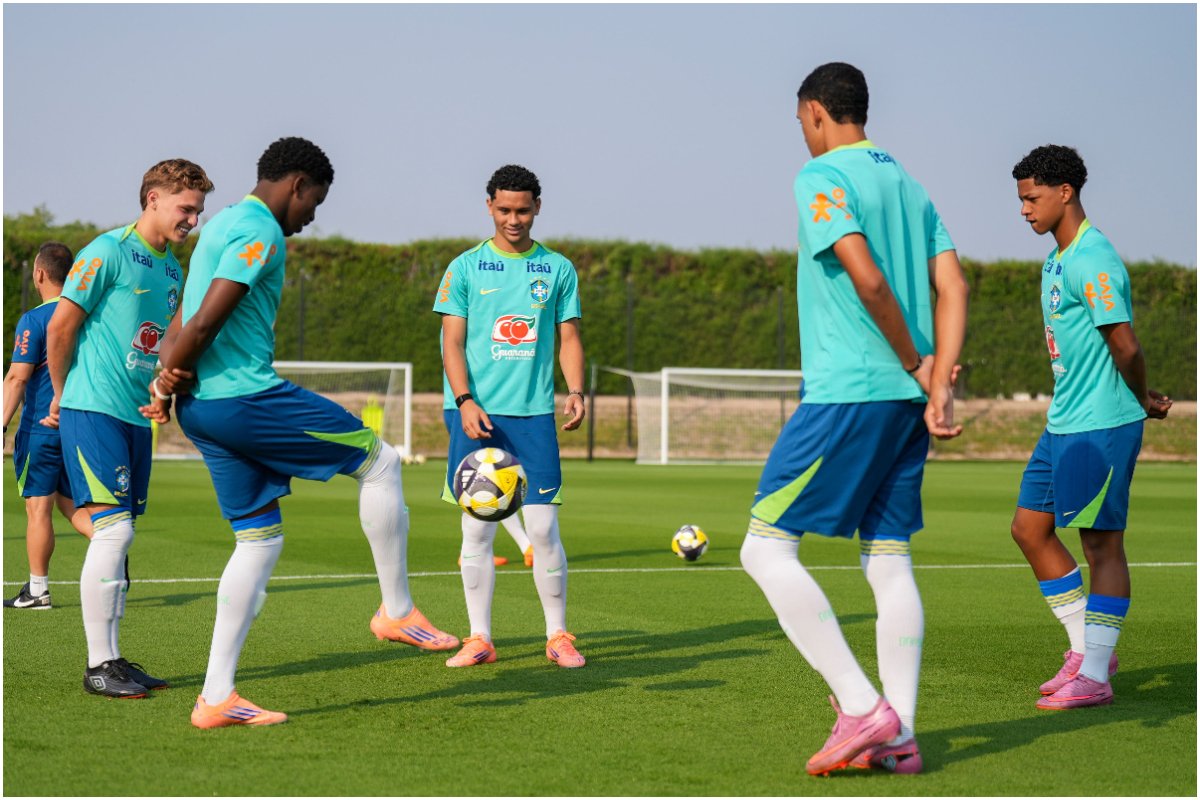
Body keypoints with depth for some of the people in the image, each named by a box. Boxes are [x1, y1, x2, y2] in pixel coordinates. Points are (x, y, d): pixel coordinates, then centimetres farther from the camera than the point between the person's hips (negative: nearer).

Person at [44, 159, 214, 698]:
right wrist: (63, 395, 3)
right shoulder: (108, 251, -9)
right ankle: (98, 664, -8)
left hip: (137, 415, 8)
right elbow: (61, 328, -6)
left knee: (116, 535, 9)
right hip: (94, 410, -8)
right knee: (113, 527, -13)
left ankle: (112, 658, 14)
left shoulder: (172, 268, 15)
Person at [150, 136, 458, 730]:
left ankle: (216, 696, 8)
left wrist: (165, 382, 3)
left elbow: (182, 328, 18)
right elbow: (202, 325, -19)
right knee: (380, 462, 4)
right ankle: (397, 611, 11)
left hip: (203, 410, 10)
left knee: (259, 537, 12)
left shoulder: (224, 226, 21)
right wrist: (166, 390, -6)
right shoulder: (260, 234, -12)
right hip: (246, 397, -10)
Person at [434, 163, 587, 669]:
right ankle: (480, 639, 8)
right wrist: (464, 401, -11)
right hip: (476, 413, 0)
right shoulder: (465, 268, 5)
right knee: (477, 528, 0)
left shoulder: (557, 269, 9)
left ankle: (557, 636, 8)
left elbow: (568, 338, 12)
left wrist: (575, 391, -5)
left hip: (533, 412, 0)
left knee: (543, 528, -4)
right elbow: (452, 342, 2)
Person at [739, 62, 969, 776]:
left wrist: (916, 366, -7)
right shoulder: (909, 185, 17)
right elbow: (953, 287, 8)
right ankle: (898, 737, 7)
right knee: (890, 560, 9)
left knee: (766, 547, -3)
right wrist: (938, 386, -1)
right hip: (906, 399, 8)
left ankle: (863, 709, -10)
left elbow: (867, 280, -19)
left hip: (847, 395, -8)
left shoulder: (823, 177, -7)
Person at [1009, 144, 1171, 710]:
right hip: (1063, 424, 10)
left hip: (1100, 427, -10)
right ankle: (1087, 650, 20)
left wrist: (1144, 402, -3)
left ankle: (1094, 677, -1)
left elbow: (1125, 347, -19)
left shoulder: (1092, 261, -17)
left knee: (1102, 541, -5)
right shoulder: (1055, 261, 15)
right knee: (1029, 527, 11)